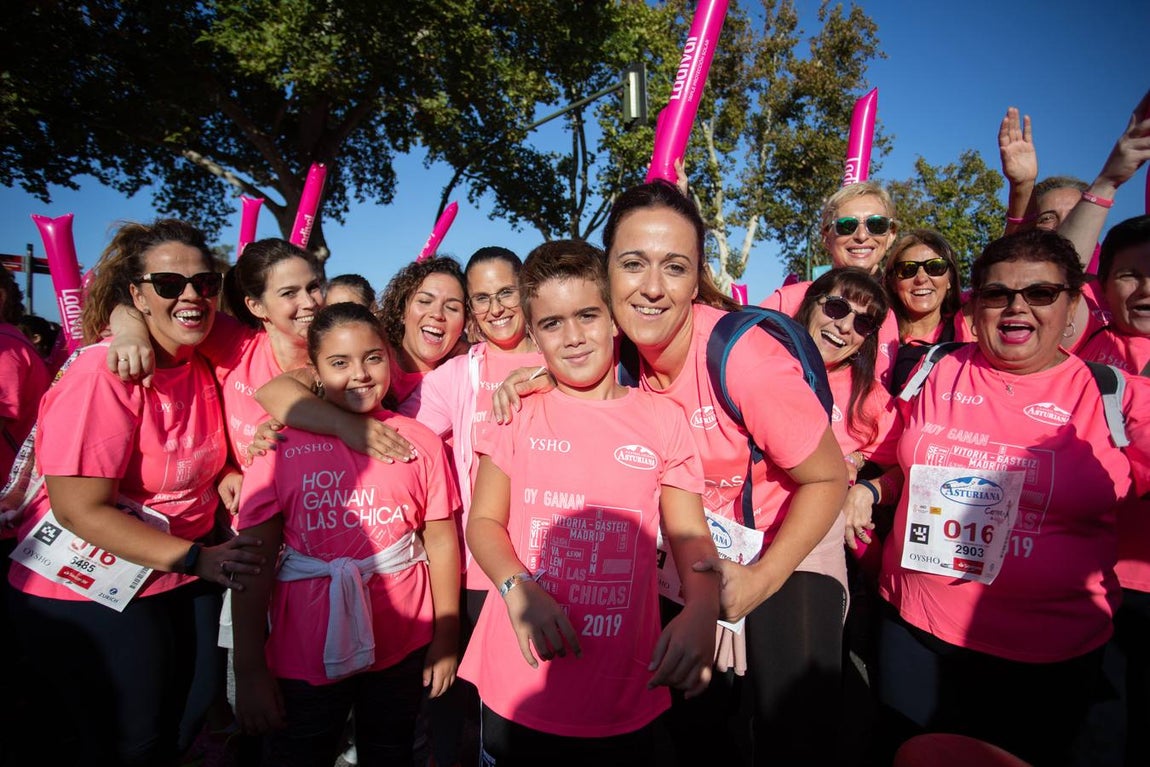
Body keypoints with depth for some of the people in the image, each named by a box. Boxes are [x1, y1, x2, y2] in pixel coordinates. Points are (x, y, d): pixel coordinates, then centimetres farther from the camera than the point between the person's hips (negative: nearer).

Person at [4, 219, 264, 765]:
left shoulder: (204, 364, -2)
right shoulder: (102, 374, -23)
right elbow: (80, 510, -23)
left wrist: (228, 475, -9)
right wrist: (196, 558, -26)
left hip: (178, 587, 7)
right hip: (89, 595, -6)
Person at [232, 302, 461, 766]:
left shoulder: (421, 443, -5)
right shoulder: (282, 445, -8)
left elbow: (441, 542, 0)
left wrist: (446, 639, 2)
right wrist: (249, 670, -7)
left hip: (401, 652, 2)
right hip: (303, 654, -1)